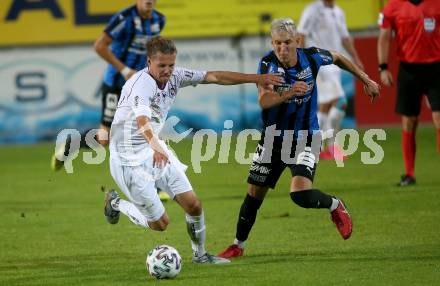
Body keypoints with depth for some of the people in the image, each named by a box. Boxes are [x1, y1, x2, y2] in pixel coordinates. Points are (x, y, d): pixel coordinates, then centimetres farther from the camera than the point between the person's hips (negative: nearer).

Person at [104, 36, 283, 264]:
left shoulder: (174, 77, -3)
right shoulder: (141, 84, -27)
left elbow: (214, 77, 5)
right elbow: (142, 120, -45)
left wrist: (255, 78, 4)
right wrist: (156, 147, -63)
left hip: (157, 151, 7)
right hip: (129, 158, -7)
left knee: (193, 204, -1)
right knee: (159, 223, -2)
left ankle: (199, 254, 22)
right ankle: (115, 204, 23)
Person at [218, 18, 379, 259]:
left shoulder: (312, 57, -12)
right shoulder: (268, 63, -16)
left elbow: (337, 58, 11)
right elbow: (264, 101, -29)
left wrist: (366, 80, 20)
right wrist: (289, 93, -46)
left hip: (305, 138, -2)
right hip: (273, 137, 2)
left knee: (300, 194, -22)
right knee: (254, 193, 7)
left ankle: (335, 206, 9)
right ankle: (238, 245, 26)